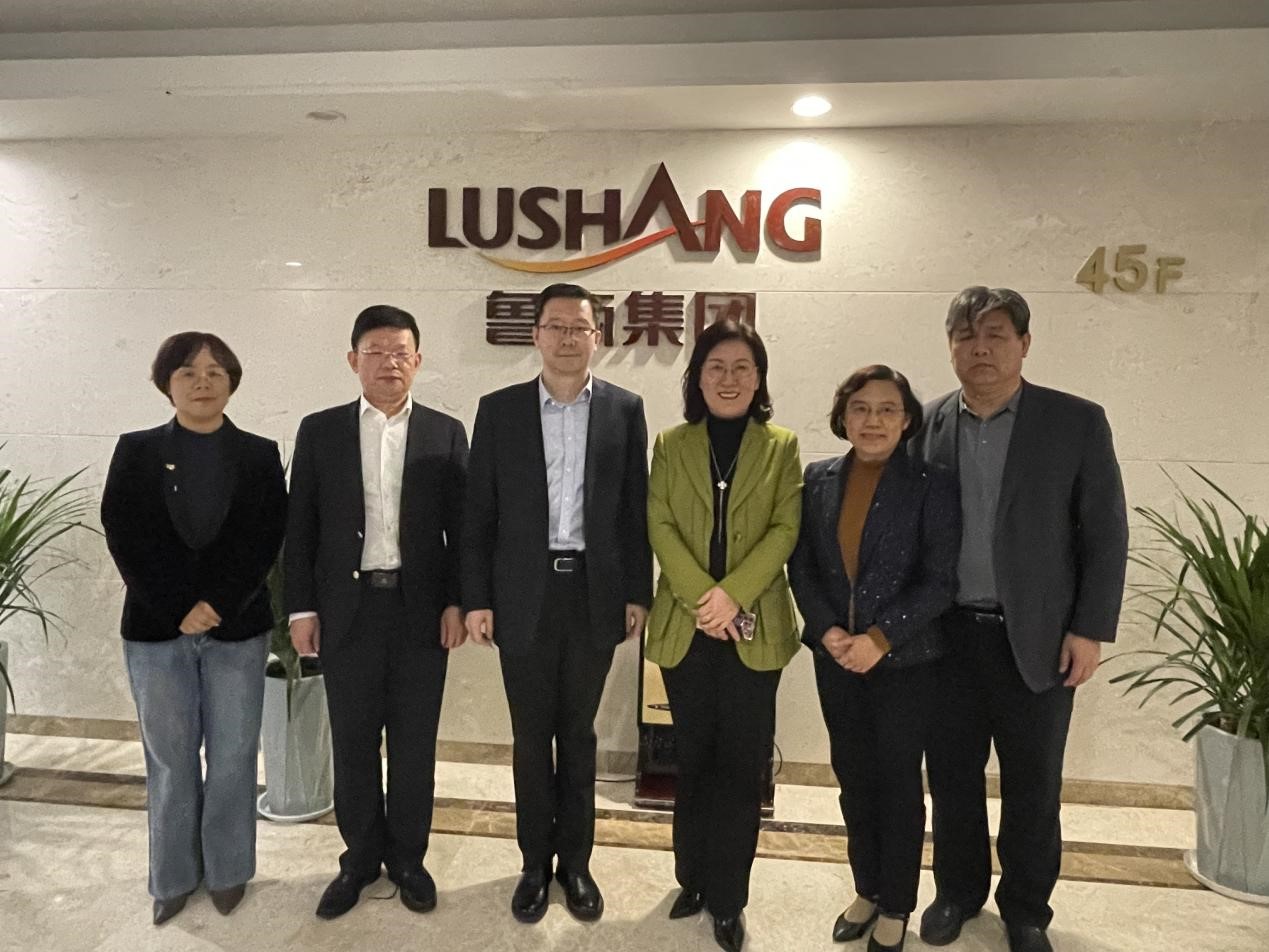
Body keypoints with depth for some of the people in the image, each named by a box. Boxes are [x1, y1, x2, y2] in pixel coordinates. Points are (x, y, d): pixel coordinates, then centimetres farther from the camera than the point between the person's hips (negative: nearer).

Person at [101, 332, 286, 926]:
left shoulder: (260, 455, 3)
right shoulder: (136, 451, 3)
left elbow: (265, 542, -3)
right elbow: (124, 538, -4)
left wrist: (217, 605, -13)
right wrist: (177, 611, -11)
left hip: (237, 627, 0)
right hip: (156, 628, 0)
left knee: (232, 756, 8)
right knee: (169, 759, 10)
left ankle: (228, 869, 25)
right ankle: (173, 875, 27)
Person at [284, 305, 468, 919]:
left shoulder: (446, 434, 3)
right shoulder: (319, 431, 4)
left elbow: (461, 526, 2)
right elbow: (299, 527, 3)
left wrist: (456, 602, -3)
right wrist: (301, 607, -1)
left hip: (421, 610, 0)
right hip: (346, 609, 1)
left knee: (414, 744, 10)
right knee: (352, 744, 11)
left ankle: (407, 857, 28)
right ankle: (361, 857, 29)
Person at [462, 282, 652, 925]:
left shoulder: (624, 409, 2)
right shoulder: (499, 409, 1)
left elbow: (635, 508, 3)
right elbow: (479, 512, 1)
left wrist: (638, 593, 0)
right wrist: (476, 598, -3)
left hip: (594, 593, 0)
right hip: (524, 594, 0)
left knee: (577, 733, 13)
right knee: (531, 736, 11)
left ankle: (574, 860, 30)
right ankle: (535, 862, 29)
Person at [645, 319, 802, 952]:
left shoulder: (781, 447, 4)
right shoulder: (671, 445, 6)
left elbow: (785, 529, -4)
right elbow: (659, 526, -3)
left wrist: (733, 595, -17)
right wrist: (702, 596, -15)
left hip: (754, 628, -1)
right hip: (684, 626, 1)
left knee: (741, 764, 5)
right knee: (693, 759, 13)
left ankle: (728, 899, 20)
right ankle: (693, 879, 31)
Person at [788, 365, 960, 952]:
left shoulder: (932, 486, -9)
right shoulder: (818, 480, 2)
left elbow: (939, 581, -11)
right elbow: (801, 566, 2)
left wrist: (880, 638, -19)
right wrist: (827, 630, -11)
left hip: (905, 658, -3)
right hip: (836, 656, 3)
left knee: (898, 780, 10)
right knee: (853, 776, 15)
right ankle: (866, 889, 35)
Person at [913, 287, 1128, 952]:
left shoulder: (1077, 422, -4)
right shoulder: (927, 425, 2)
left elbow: (1105, 535, -4)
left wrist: (1090, 630, -7)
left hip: (1036, 637, -2)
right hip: (946, 635, 2)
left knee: (1032, 784, 12)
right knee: (951, 774, 14)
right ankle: (957, 891, 35)